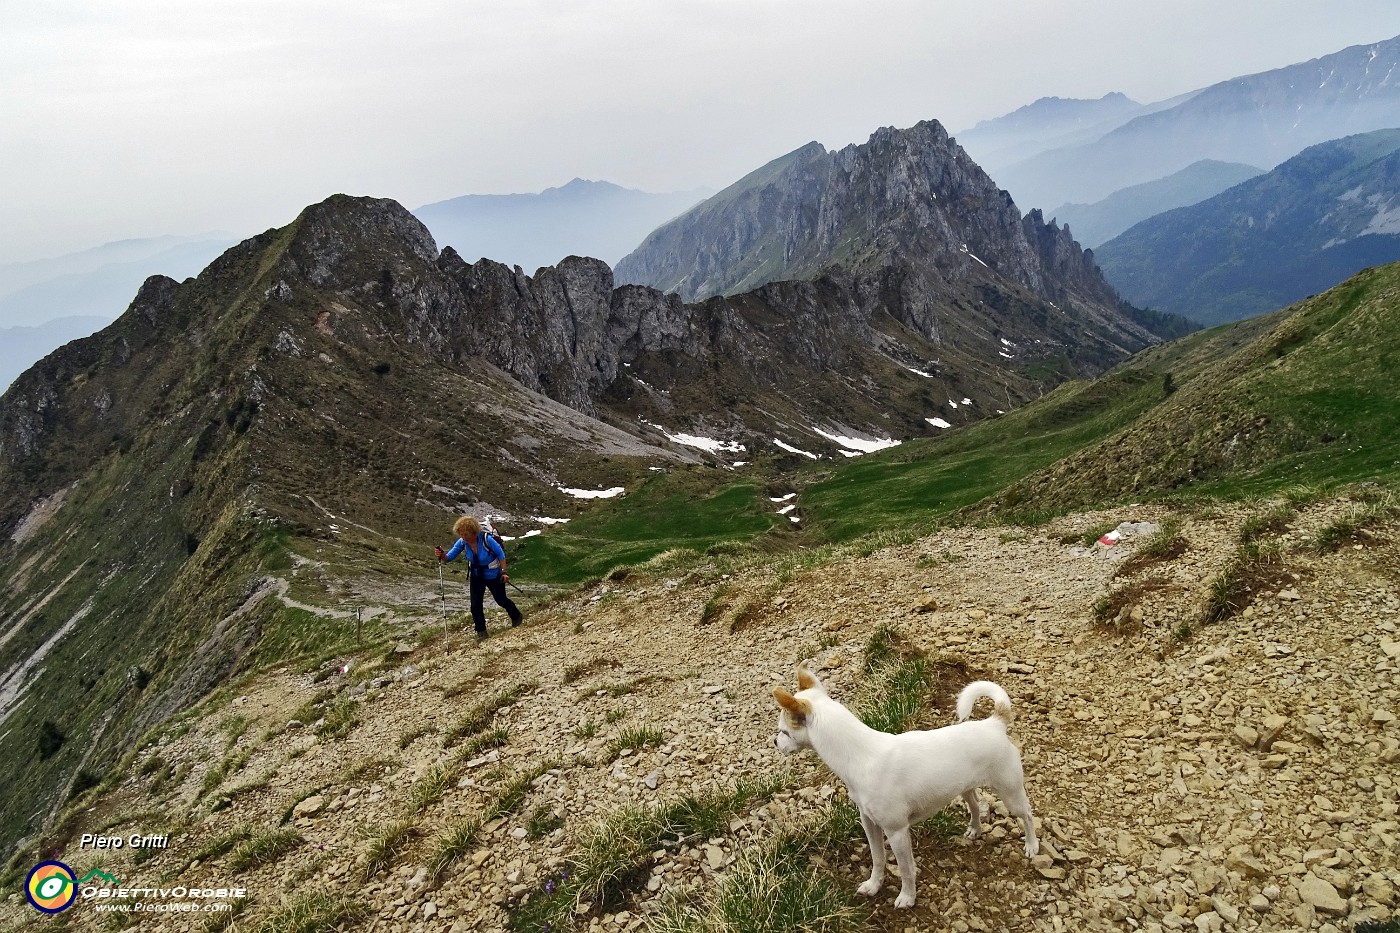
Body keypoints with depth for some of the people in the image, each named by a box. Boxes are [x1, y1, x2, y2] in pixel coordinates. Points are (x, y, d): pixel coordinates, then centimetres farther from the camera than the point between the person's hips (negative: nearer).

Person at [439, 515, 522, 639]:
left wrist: (504, 572, -17)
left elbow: (501, 554, -18)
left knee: (501, 600, 15)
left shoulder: (486, 539, -30)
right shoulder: (462, 542, -17)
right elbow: (450, 556, -13)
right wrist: (442, 555, -37)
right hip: (477, 576, 4)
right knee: (475, 605, -4)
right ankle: (481, 631, 14)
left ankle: (516, 617, 43)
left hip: (493, 575, -4)